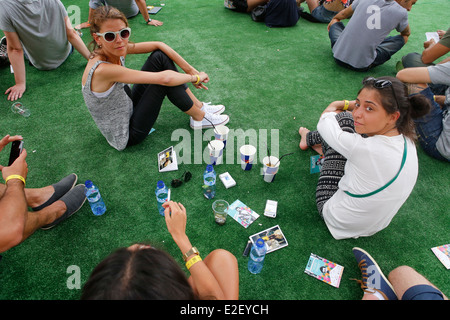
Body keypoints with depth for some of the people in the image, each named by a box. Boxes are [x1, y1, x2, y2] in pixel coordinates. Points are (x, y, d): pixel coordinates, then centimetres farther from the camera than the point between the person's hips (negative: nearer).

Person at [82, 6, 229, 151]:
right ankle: (199, 118, 0)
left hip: (128, 108, 8)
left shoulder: (115, 49, -9)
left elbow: (158, 45, -6)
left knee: (159, 56, -5)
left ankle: (199, 106, 4)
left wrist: (190, 69, -13)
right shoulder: (102, 70, -32)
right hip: (126, 137, -8)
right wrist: (196, 78, -20)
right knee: (164, 81, -23)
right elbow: (164, 78, -35)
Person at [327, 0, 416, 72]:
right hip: (361, 66, -2)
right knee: (404, 37, 18)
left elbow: (344, 14, 24)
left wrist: (332, 21, 46)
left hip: (338, 56, 3)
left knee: (335, 20, 28)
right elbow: (407, 33, 21)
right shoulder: (401, 13, -2)